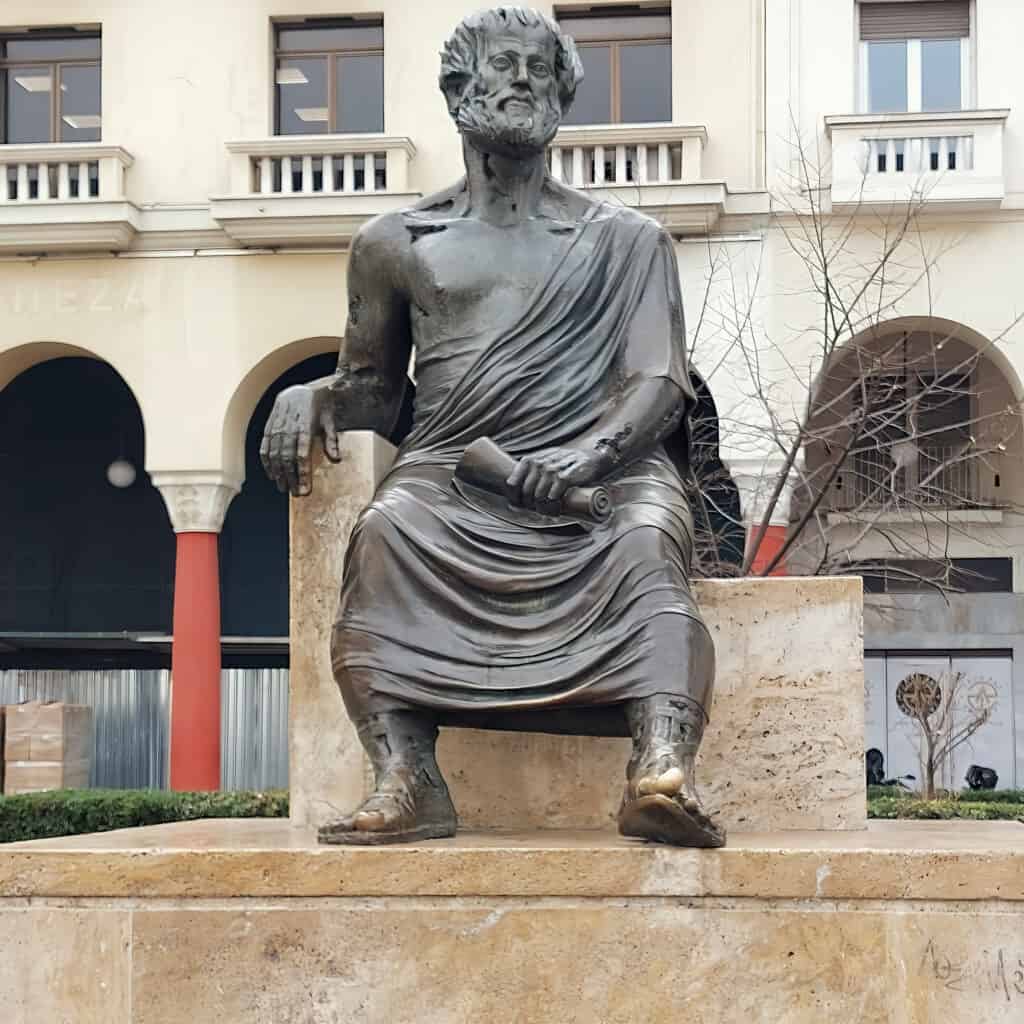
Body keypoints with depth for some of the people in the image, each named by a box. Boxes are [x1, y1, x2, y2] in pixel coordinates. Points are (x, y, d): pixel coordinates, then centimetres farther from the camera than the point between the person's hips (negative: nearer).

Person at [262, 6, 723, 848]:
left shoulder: (626, 241, 18)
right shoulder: (396, 245, 22)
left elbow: (661, 384, 4)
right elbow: (375, 389, 26)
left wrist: (589, 453, -18)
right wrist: (315, 398, 1)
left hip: (603, 464, -1)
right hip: (452, 466, 1)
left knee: (649, 539, -36)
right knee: (386, 530, -34)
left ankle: (664, 773, -54)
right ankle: (407, 782, -44)